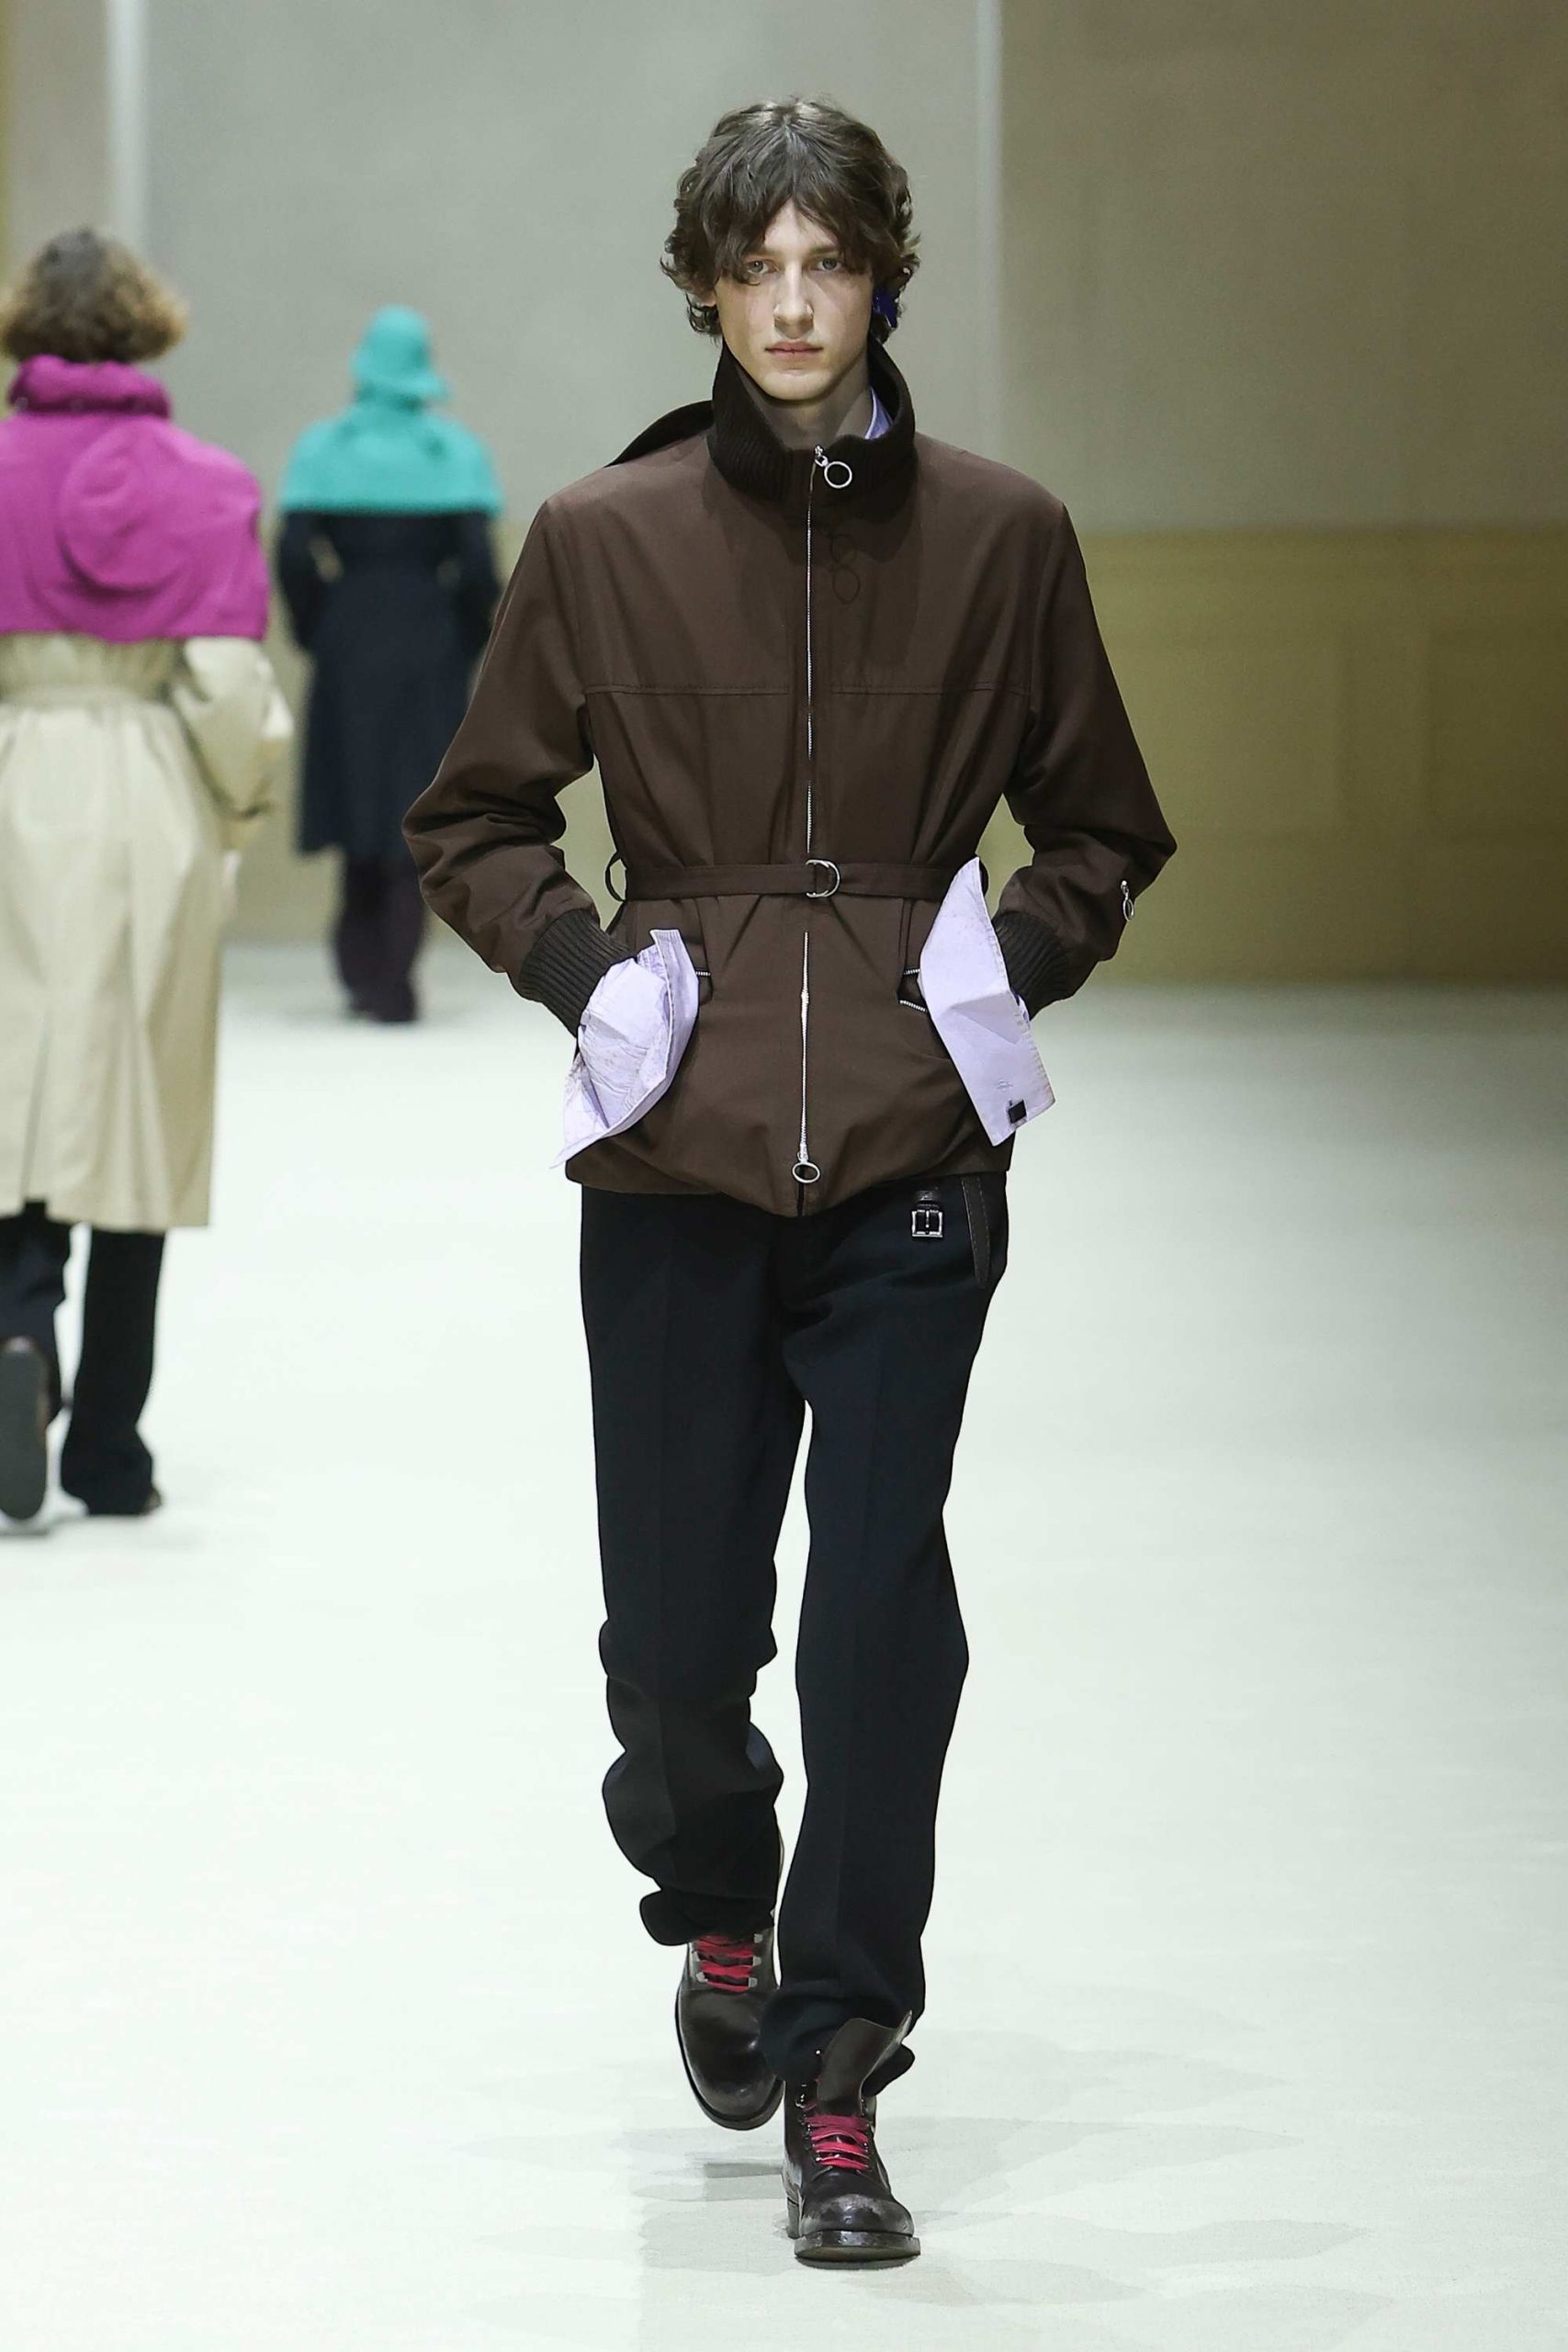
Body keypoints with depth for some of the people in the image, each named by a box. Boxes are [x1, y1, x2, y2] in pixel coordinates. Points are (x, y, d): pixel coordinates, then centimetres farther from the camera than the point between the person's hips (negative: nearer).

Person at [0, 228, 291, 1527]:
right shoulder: (205, 483, -4)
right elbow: (228, 680, -7)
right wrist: (240, 801, 11)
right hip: (155, 815, 1)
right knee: (136, 1113, 9)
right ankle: (109, 1453, 14)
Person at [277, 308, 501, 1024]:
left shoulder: (323, 448, 0)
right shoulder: (457, 452, -2)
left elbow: (294, 554, -8)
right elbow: (478, 562, -10)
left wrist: (316, 632, 5)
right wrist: (472, 639, 4)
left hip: (349, 640, 1)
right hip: (431, 643, -1)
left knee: (357, 798, 15)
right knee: (415, 809, 3)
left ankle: (361, 963, 17)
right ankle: (393, 980, -1)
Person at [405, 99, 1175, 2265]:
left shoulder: (998, 537, 4)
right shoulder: (609, 539, 3)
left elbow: (1104, 832, 14)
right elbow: (474, 824, 13)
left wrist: (1014, 962, -2)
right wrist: (579, 963, -2)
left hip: (910, 1151, 0)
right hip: (679, 1151, 0)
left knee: (884, 1608, -8)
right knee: (677, 1627, 3)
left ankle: (835, 2084, 1)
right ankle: (720, 1914, 36)